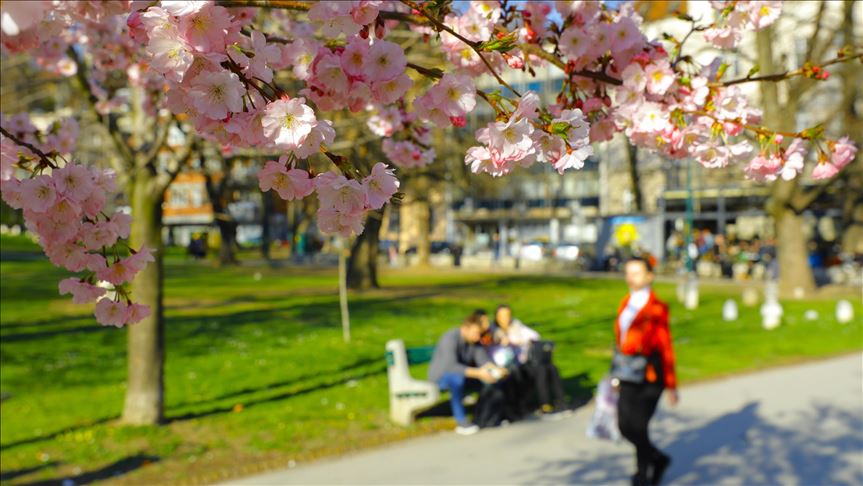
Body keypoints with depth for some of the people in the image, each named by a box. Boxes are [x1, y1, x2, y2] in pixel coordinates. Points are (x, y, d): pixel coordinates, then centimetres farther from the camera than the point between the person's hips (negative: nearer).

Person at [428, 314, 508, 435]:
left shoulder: (474, 340, -3)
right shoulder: (450, 339, -26)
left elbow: (483, 360, -9)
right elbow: (451, 366, -38)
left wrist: (496, 369, -31)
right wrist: (477, 373, -45)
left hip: (462, 375, 7)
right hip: (440, 377, -7)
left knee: (490, 377, -12)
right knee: (457, 377, -40)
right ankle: (461, 423, -33)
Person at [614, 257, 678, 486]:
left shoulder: (656, 308, -10)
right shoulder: (626, 303, 9)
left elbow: (666, 348, -9)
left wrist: (671, 386, -7)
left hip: (650, 376, -6)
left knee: (638, 428, -5)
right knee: (625, 427, 7)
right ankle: (658, 459, 31)